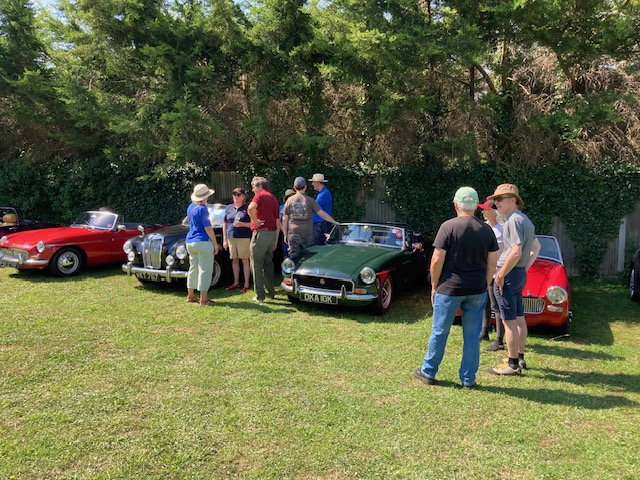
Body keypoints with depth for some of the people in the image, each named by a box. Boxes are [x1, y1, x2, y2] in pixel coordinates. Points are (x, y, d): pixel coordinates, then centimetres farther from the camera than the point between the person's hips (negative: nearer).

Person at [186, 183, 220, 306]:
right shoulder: (202, 209, -15)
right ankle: (204, 299, -1)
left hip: (190, 242, 9)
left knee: (193, 269, 17)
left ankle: (190, 296, 24)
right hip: (203, 242, -9)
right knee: (205, 270, -3)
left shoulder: (191, 207, 10)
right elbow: (208, 228, -15)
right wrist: (215, 244, -12)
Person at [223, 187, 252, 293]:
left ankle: (246, 284, 3)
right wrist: (224, 239, 8)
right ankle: (236, 282, 22)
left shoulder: (247, 208, -1)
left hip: (244, 238, -4)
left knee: (245, 260, -2)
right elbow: (224, 224, 13)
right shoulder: (229, 208, 12)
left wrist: (242, 224, -19)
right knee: (234, 260, 11)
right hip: (231, 237, 4)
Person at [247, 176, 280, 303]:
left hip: (261, 232, -8)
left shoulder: (260, 195, -6)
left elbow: (250, 208, -29)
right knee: (268, 263, 18)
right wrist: (276, 240, 21)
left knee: (257, 265, -1)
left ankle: (259, 295, 0)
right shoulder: (274, 199, 18)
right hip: (272, 233, 8)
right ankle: (270, 291, 24)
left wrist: (255, 221, -14)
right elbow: (278, 222, 18)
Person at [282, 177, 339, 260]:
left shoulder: (290, 200, 3)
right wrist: (334, 222, 5)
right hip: (307, 234, -1)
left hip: (293, 234, 1)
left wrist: (285, 234, 10)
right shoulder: (310, 200, 0)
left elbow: (285, 219, 3)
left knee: (294, 258, 4)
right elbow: (322, 214, -5)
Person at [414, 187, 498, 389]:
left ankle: (428, 372, 23)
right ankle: (468, 379, 19)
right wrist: (484, 286, 15)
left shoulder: (448, 226, -10)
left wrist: (434, 286, -1)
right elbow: (492, 263, 6)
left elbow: (437, 260, -12)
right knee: (472, 336, 11)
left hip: (449, 289, -3)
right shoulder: (487, 229, 3)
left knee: (439, 332, 9)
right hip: (477, 291, 4)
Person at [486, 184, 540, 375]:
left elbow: (516, 252, -25)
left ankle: (513, 365, 2)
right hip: (520, 274, 10)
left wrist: (500, 275, -18)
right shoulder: (525, 220, 14)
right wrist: (526, 267, 18)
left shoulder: (514, 220, -17)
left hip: (509, 274, -10)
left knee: (509, 321, -4)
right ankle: (520, 358, 27)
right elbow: (536, 247, 24)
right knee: (519, 318, 16)